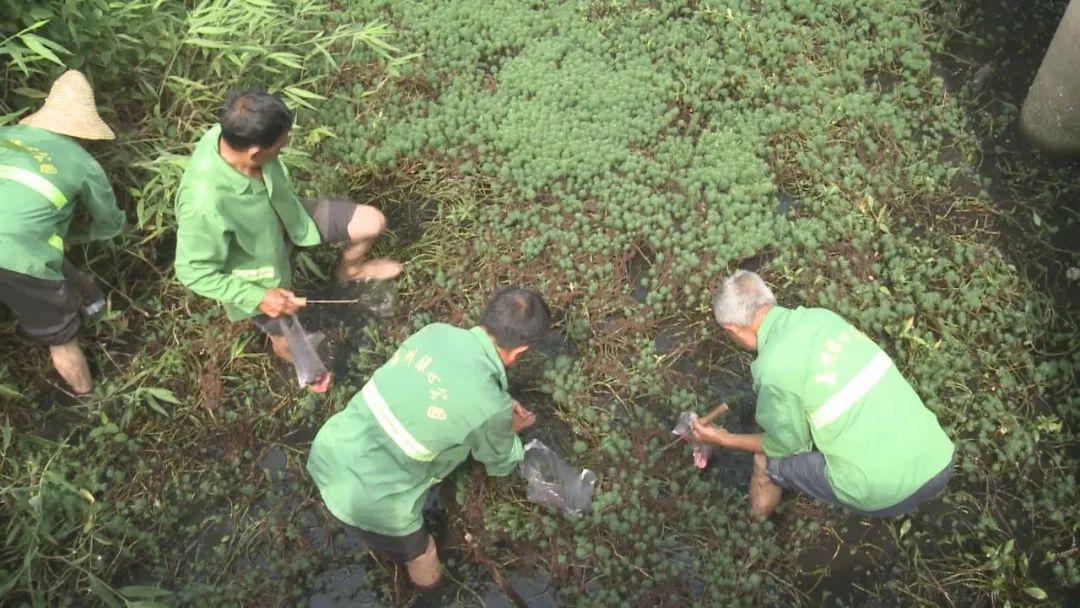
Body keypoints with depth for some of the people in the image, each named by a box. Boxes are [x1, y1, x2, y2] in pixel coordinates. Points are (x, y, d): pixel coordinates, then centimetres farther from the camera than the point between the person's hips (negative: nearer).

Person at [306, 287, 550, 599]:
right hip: (367, 501, -5)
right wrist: (511, 429, 27)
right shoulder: (491, 406, -18)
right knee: (416, 552, 27)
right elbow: (499, 462, 6)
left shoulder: (435, 331, -4)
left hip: (327, 453, 6)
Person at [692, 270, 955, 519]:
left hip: (887, 493, -6)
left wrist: (724, 439, 13)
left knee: (767, 458, 14)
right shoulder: (822, 316, 5)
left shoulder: (773, 367, -16)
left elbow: (789, 444, 0)